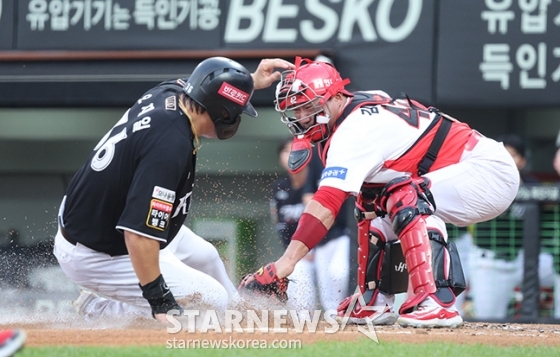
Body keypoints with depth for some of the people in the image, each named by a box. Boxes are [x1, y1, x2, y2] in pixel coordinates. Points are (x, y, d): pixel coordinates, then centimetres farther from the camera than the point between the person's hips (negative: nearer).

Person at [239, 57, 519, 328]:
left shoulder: (355, 129, -20)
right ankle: (374, 303, 16)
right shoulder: (369, 102, 7)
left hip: (491, 172, -11)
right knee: (371, 204, 16)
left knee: (406, 197, -32)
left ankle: (435, 301, -37)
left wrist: (283, 266, -35)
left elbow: (326, 205, -30)